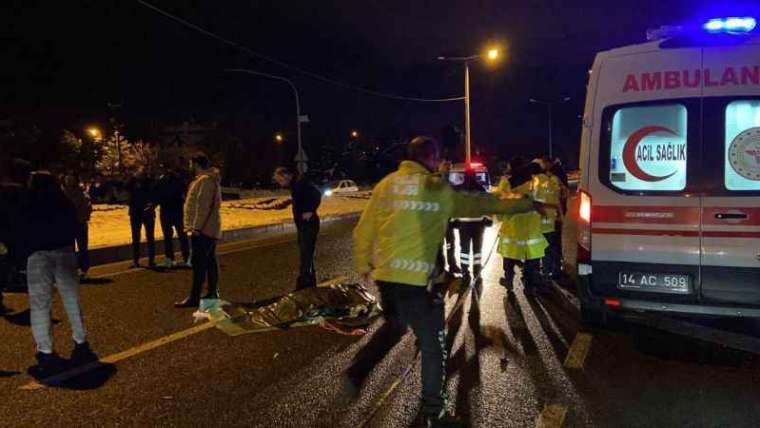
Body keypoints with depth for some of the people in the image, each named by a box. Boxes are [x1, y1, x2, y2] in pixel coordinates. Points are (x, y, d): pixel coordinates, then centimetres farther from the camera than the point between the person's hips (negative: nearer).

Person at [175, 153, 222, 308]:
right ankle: (213, 292, 20)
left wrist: (197, 227, -22)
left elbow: (203, 206, -23)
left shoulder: (205, 180, -16)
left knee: (198, 263, -9)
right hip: (209, 229, 11)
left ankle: (194, 297, -7)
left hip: (203, 230, -11)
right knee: (210, 261, 14)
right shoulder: (211, 179, 18)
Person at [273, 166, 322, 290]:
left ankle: (304, 287, -7)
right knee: (306, 257, 16)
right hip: (302, 225, 10)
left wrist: (311, 211, -24)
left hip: (309, 225, -10)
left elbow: (317, 194, -29)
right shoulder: (295, 185, 13)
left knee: (306, 257, -10)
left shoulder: (301, 182, -16)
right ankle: (310, 286, 25)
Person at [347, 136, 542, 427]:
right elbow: (479, 204, 5)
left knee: (394, 327, 29)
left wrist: (364, 266, 22)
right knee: (433, 345, 9)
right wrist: (526, 204, 17)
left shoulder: (386, 184, 9)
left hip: (385, 274, 6)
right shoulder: (438, 189, -3)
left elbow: (364, 230, 10)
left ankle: (356, 372, 21)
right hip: (416, 278, -6)